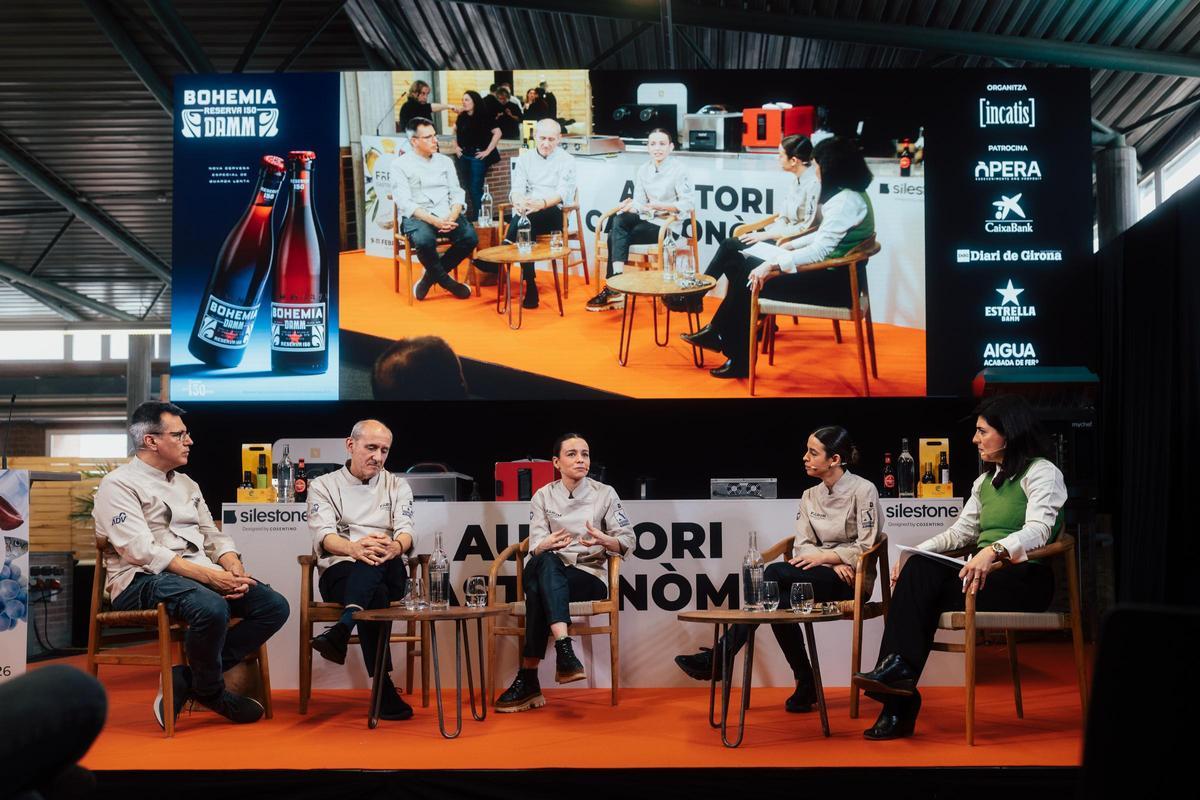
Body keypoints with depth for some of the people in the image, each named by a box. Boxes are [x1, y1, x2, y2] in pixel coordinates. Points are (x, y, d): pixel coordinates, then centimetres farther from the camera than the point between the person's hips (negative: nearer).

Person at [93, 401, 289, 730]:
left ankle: (185, 680, -11)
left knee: (274, 605, -13)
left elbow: (213, 536, 20)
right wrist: (208, 575, -23)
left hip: (202, 574, 8)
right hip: (143, 580, -8)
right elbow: (141, 551, -15)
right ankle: (211, 691, -8)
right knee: (212, 607, -38)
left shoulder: (186, 484, 23)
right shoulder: (119, 484, -2)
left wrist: (233, 567, -5)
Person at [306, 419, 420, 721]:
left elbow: (406, 531, 0)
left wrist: (396, 547, -29)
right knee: (375, 593, -38)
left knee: (377, 565, -38)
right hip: (341, 573, -2)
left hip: (390, 574, 2)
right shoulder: (324, 486, 11)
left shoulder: (397, 486, 17)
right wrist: (354, 548, -32)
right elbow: (323, 536, -7)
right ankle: (384, 690, -43)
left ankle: (341, 629, -54)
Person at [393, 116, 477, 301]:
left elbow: (457, 194, 10)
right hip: (417, 217, -4)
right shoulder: (402, 165, 1)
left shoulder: (445, 161, 15)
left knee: (470, 237, -24)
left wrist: (451, 217, -12)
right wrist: (434, 221, -21)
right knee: (425, 240, -37)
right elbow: (405, 202, -9)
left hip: (446, 215, 4)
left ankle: (432, 275, -4)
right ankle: (445, 280, -8)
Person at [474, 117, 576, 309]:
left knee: (527, 218, -37)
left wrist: (541, 203, -34)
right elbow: (517, 188, 2)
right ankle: (530, 286, -36)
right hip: (527, 214, 3)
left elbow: (562, 193, -11)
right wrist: (518, 201, -26)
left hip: (554, 213, -3)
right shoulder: (524, 158, 15)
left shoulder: (567, 161, 5)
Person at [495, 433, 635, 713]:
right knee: (545, 562, -38)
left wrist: (603, 540, -21)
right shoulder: (543, 496, 9)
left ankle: (528, 680, -38)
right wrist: (548, 544, -27)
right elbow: (536, 547, -1)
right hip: (551, 572, 1)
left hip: (591, 577, -1)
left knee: (538, 590, -34)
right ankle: (564, 650, -50)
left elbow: (629, 541, 2)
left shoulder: (604, 493, 6)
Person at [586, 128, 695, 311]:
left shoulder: (678, 169, -7)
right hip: (648, 220, 5)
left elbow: (688, 204, -13)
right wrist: (629, 206, -18)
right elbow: (640, 202, 6)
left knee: (616, 236, -22)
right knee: (618, 221, -26)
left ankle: (614, 287, -18)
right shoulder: (643, 170, 9)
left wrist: (658, 205, -23)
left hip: (668, 226, -5)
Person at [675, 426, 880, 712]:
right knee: (782, 602, -30)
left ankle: (718, 658, -26)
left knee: (774, 574, -28)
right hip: (823, 578, 6)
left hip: (853, 580, -6)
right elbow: (801, 547, 5)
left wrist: (824, 556, -15)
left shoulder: (863, 491, -5)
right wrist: (832, 564, -13)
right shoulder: (810, 496, 13)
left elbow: (865, 548, -10)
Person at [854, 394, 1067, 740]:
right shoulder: (986, 480, 22)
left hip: (1024, 577, -7)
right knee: (919, 569, -24)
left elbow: (1038, 530, -20)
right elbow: (961, 531, 19)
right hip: (985, 570, 7)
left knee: (922, 588, -27)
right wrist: (916, 552, 1)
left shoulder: (1042, 473, -4)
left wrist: (994, 550, -39)